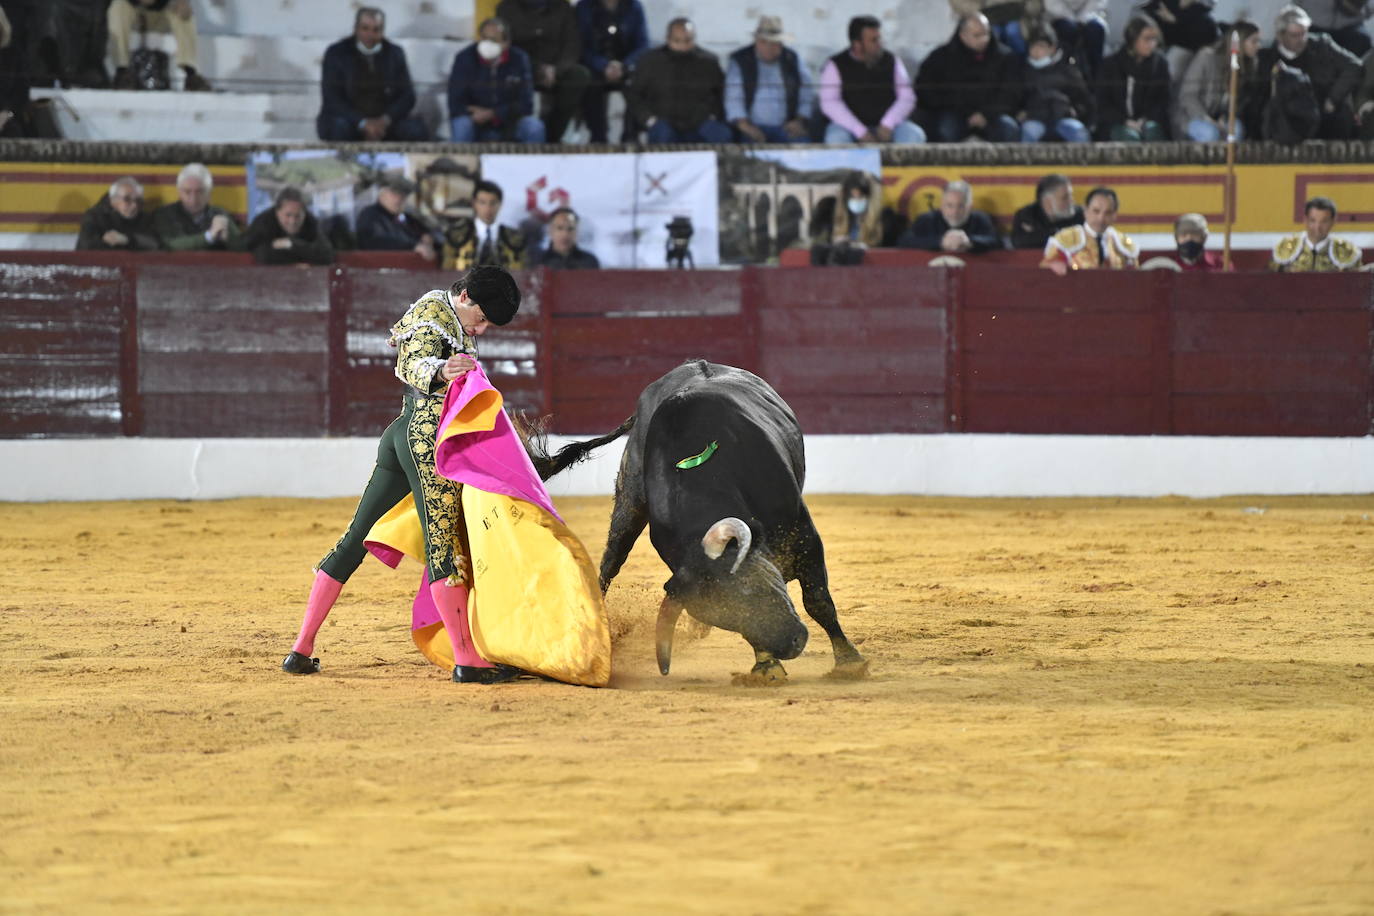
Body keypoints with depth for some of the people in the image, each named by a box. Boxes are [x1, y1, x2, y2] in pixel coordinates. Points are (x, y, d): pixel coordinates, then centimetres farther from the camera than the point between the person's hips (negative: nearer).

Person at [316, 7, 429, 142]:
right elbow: (331, 100, -8)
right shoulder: (337, 54, -1)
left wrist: (385, 120, -16)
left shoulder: (394, 53, 8)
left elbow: (407, 96, 3)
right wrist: (362, 123, -22)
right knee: (339, 129, -37)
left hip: (384, 121, 2)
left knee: (416, 130, -26)